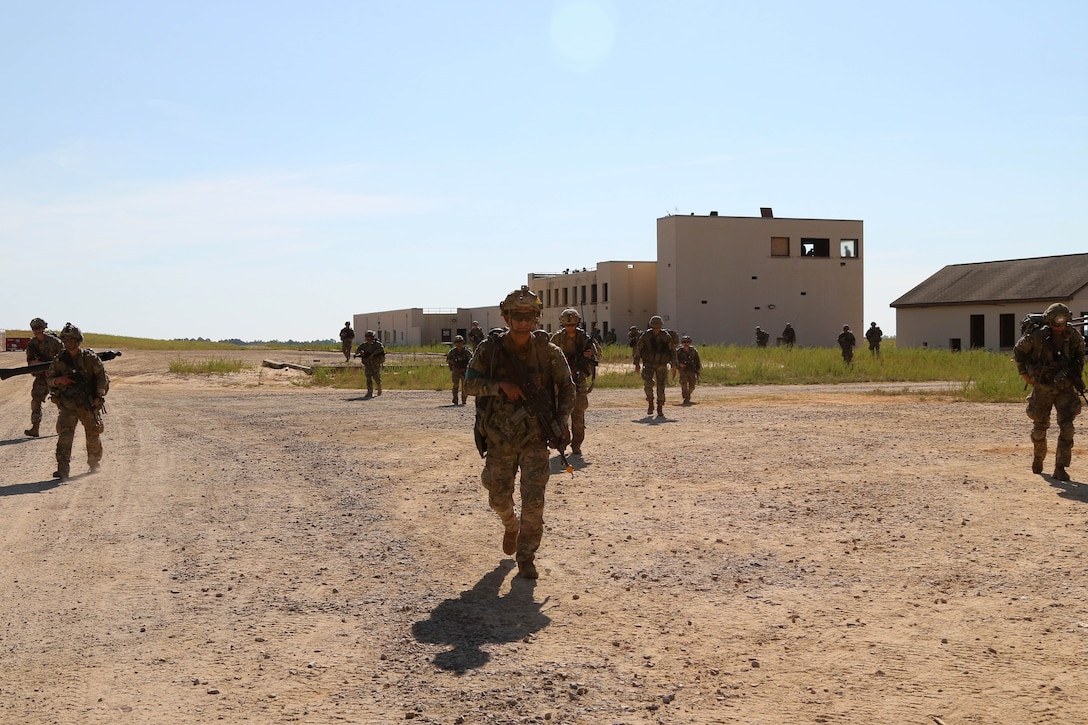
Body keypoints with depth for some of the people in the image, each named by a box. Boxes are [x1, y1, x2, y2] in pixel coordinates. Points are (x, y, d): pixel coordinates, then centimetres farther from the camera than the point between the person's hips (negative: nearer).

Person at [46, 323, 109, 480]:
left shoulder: (90, 358, -3)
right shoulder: (59, 360, 3)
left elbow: (102, 377, -2)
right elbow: (49, 379, 10)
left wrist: (99, 397, -10)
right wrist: (58, 380, -13)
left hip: (89, 405, -1)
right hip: (67, 405, 1)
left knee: (93, 435, 11)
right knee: (64, 434, -13)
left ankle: (95, 464, 33)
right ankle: (63, 470, -14)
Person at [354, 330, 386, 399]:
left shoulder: (377, 343, -10)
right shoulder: (364, 345, 6)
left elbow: (381, 348, -29)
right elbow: (356, 350, 11)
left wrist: (373, 354, -32)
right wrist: (360, 351, -14)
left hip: (376, 364, -4)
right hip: (368, 364, 4)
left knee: (377, 378, 3)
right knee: (368, 378, -5)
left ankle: (379, 389, 27)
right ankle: (370, 393, -5)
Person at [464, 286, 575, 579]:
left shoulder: (548, 351, -6)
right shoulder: (490, 348, -6)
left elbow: (567, 388, 6)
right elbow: (470, 382, -5)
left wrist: (563, 419, -8)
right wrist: (500, 385, -22)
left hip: (535, 437, -1)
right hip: (499, 437, 1)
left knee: (534, 500, -11)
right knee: (499, 497, 12)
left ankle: (526, 557, 4)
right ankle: (511, 525, 46)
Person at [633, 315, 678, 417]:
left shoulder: (666, 336, -7)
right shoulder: (645, 335, -8)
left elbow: (672, 350, -2)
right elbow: (638, 349, 1)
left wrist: (673, 365, -10)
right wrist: (637, 364, -1)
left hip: (661, 365, 1)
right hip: (648, 364, -1)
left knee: (661, 386, 0)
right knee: (647, 382, -22)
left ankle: (660, 409, 12)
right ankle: (650, 404, -5)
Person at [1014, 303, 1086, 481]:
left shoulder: (1074, 335, -8)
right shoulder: (1036, 337, -17)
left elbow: (1080, 351, 14)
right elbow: (1018, 351, 0)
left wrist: (1078, 374, 10)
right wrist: (1024, 373, -2)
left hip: (1065, 388, 1)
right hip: (1042, 388, -1)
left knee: (1066, 428, -12)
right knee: (1040, 427, 12)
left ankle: (1060, 468, -8)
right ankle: (1038, 458, 39)